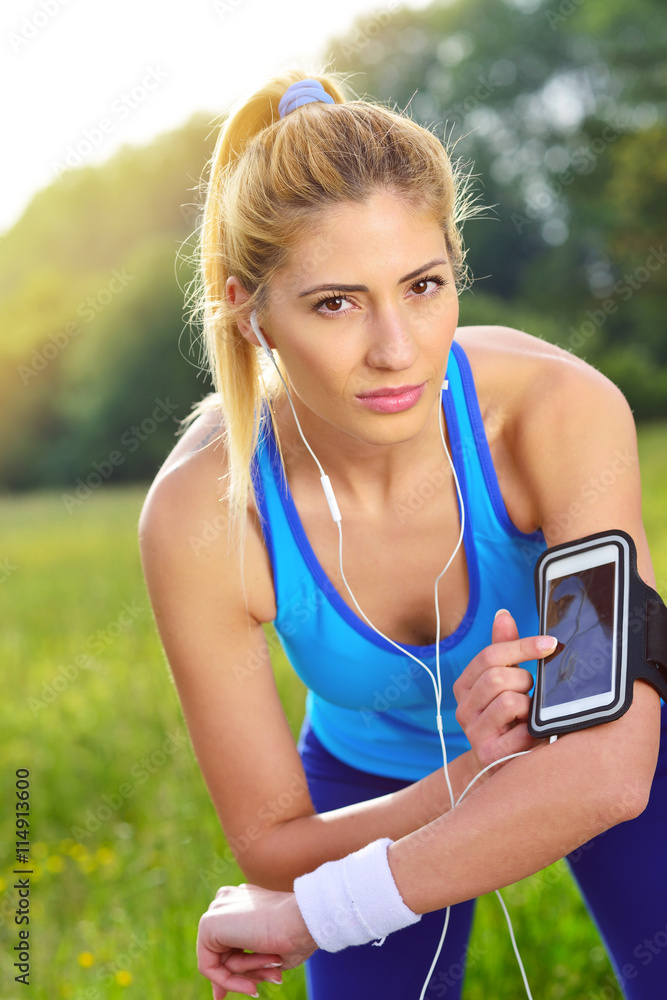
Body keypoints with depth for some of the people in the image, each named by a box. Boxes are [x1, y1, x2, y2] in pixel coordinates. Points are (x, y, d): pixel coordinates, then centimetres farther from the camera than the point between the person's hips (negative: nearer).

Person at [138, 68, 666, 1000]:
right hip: (377, 785, 1)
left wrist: (307, 915, -32)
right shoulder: (201, 515, -29)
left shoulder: (563, 409, -33)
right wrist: (477, 771, -36)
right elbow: (273, 847, -20)